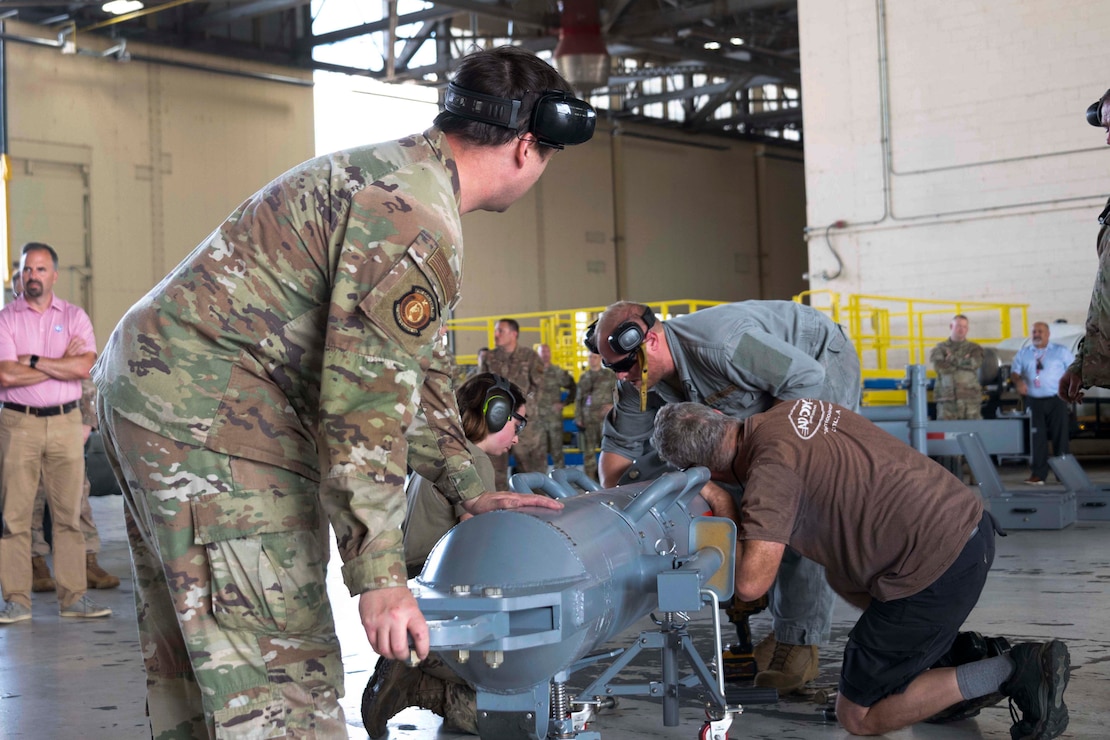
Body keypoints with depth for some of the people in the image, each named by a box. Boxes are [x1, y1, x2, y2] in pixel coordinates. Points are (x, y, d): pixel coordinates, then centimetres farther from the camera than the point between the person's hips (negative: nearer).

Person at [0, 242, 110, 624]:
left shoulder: (74, 317, 7)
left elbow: (83, 367, -9)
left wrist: (32, 360, -10)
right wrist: (61, 363, -9)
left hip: (65, 423, 2)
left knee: (69, 513, 3)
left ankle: (73, 596, 7)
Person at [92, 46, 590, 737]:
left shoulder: (399, 171, 15)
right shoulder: (415, 220, -19)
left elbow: (414, 365, 21)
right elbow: (368, 402, -24)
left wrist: (472, 490, 21)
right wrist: (380, 575, -20)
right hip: (209, 420, -11)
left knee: (198, 664, 17)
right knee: (281, 676, -9)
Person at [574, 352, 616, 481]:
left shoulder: (609, 375, 5)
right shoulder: (584, 377, 14)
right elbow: (579, 399, 14)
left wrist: (613, 405, -11)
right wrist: (578, 419, 7)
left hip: (605, 417, -3)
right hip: (588, 418, 3)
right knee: (588, 451, 4)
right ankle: (590, 478, 10)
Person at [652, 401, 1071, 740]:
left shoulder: (770, 467, -15)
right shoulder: (788, 410, 11)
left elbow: (751, 583, -23)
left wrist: (730, 518, -5)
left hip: (939, 566, -9)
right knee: (844, 577, 34)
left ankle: (1010, 672, -3)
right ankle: (959, 654, 19)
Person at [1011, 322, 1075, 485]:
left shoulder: (1061, 351, 9)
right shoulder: (1023, 353, 15)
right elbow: (1014, 371, 10)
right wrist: (1018, 381, -12)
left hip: (1056, 400, -2)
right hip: (1033, 401, 2)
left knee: (1060, 436, -3)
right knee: (1037, 438, -3)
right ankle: (1038, 474, -1)